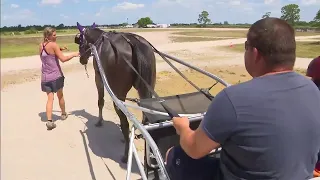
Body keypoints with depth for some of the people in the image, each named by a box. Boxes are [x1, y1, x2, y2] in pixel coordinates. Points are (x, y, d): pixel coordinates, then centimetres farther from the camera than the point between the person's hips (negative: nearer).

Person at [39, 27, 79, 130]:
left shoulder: (41, 46, 7)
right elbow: (63, 59, -17)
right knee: (60, 96, 16)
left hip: (45, 77, 5)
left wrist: (59, 50, 16)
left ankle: (49, 121, -8)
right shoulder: (54, 45, -13)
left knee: (50, 98, 4)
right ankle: (63, 114, 35)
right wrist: (73, 54, -4)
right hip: (56, 76, -5)